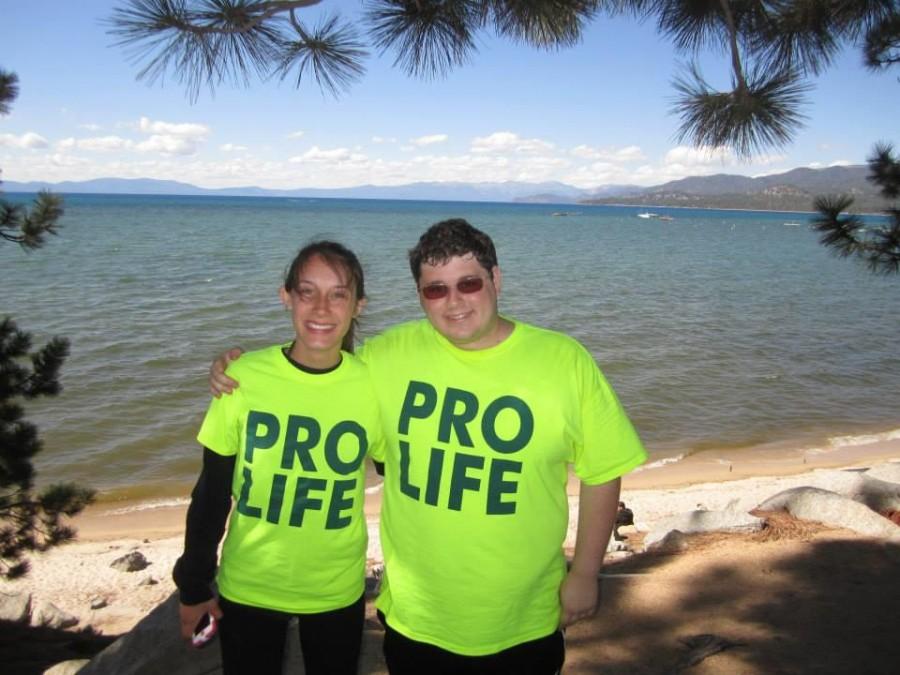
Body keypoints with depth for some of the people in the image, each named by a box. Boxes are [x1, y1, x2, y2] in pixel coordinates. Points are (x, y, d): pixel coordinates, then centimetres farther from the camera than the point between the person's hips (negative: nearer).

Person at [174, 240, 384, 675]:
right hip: (246, 588, 0)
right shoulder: (244, 376, -15)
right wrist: (194, 585, 1)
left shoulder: (372, 384, -14)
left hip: (338, 592, 1)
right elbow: (212, 491, -5)